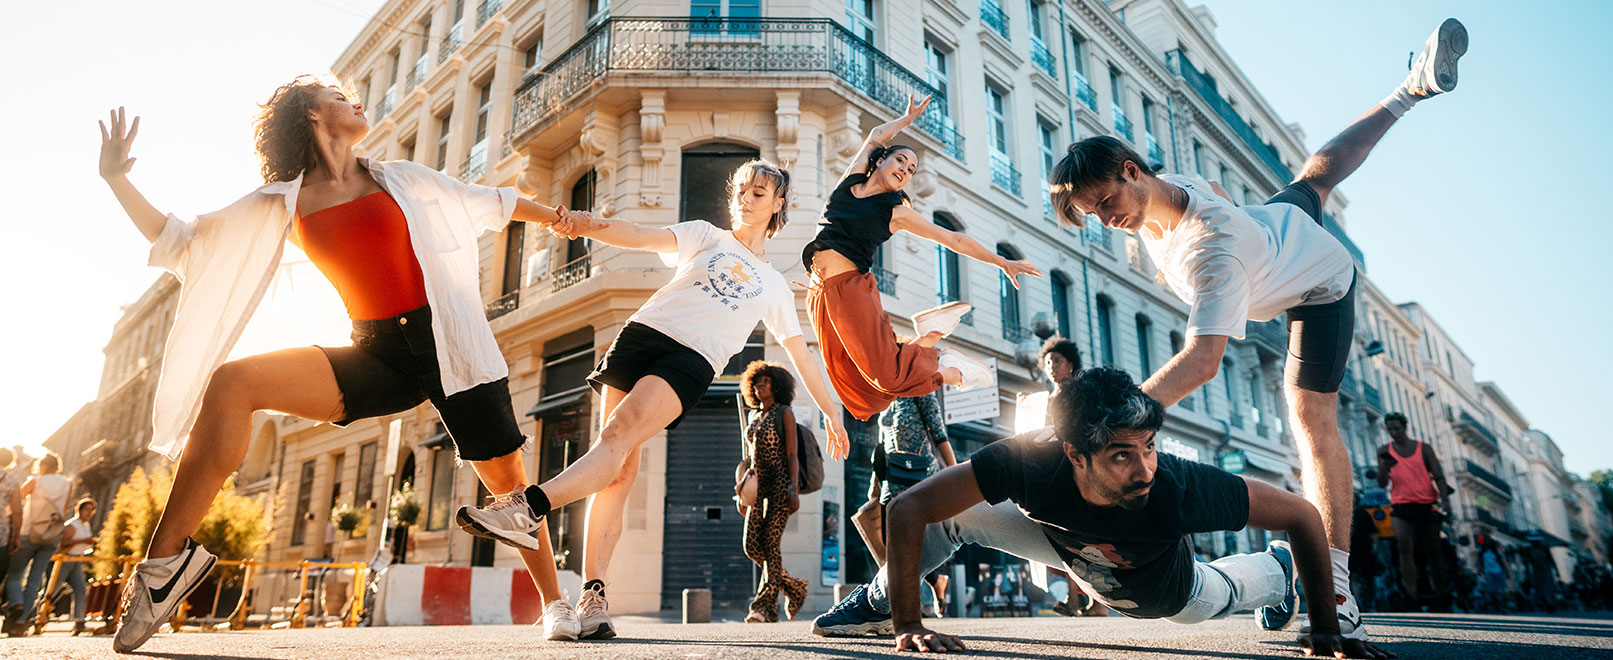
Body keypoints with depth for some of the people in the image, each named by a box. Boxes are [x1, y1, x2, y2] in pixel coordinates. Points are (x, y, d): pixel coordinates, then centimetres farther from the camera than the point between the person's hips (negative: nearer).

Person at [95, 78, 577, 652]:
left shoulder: (402, 178, 11)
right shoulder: (281, 205, 10)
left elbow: (486, 201, 22)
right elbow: (177, 242, 14)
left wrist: (564, 218, 30)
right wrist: (116, 179, 2)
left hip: (449, 341, 0)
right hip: (377, 355, 1)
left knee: (505, 477, -3)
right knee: (230, 383, -19)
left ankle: (554, 602, 14)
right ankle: (166, 557, -8)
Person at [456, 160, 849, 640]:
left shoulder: (775, 288, 22)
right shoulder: (705, 235, 20)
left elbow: (801, 355, 23)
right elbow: (643, 237, 3)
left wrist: (833, 412, 18)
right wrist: (587, 224, -17)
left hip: (692, 360, 0)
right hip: (645, 331, 0)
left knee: (620, 433, -28)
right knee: (619, 470, -10)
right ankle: (592, 596, -10)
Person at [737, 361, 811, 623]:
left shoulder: (784, 413, -2)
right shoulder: (754, 418, 18)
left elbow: (792, 455, -9)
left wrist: (794, 490, -18)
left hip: (780, 483, -7)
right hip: (759, 485, 7)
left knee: (770, 543, -13)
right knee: (752, 545, -2)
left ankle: (765, 606, -9)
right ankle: (795, 587, 16)